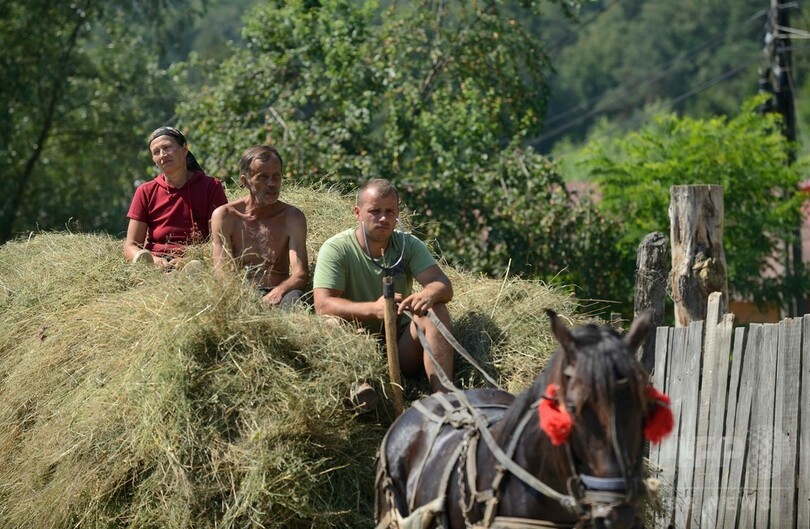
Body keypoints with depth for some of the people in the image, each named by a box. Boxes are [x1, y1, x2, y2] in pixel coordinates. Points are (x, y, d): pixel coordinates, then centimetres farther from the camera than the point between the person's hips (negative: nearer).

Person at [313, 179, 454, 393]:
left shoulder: (409, 245, 2)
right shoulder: (335, 249, -8)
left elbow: (444, 285, -9)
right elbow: (323, 305, -21)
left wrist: (429, 294, -36)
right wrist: (373, 309, -38)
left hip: (402, 344, 3)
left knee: (435, 309, -21)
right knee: (332, 324, -30)